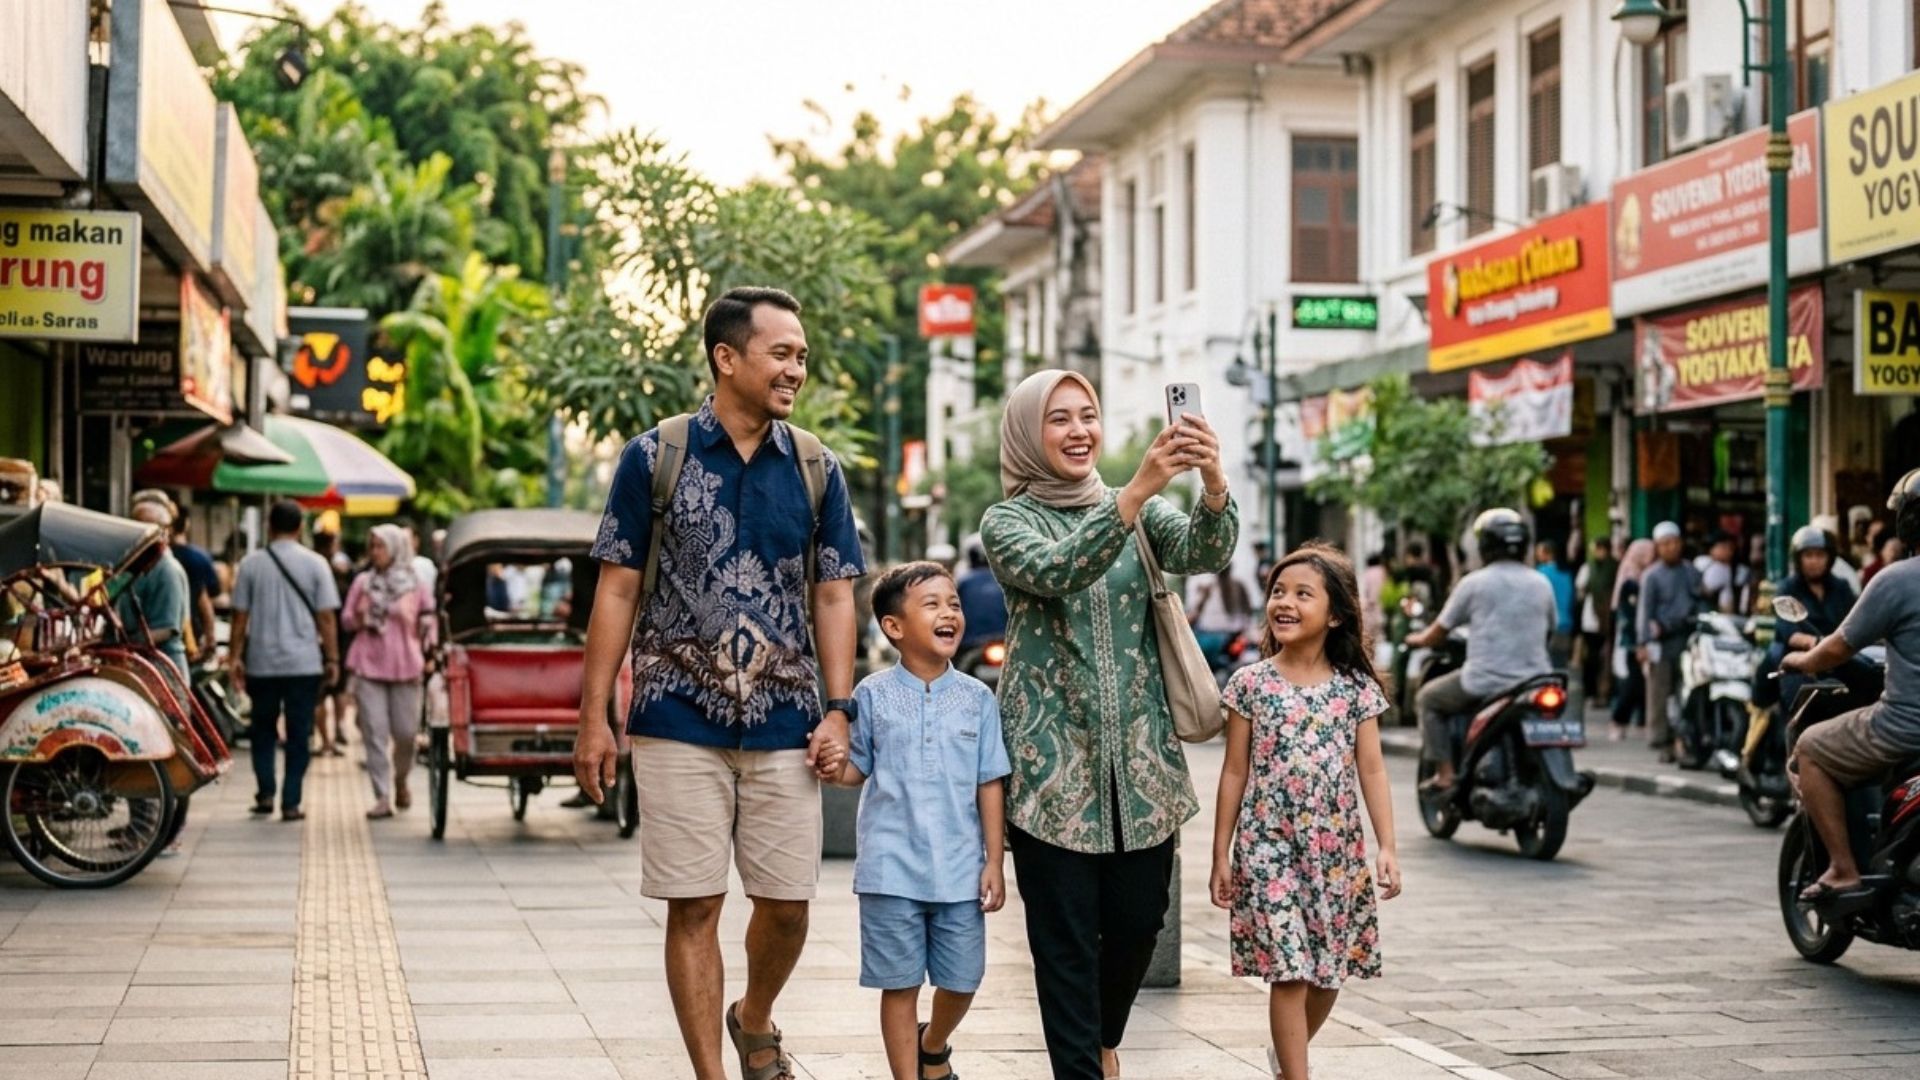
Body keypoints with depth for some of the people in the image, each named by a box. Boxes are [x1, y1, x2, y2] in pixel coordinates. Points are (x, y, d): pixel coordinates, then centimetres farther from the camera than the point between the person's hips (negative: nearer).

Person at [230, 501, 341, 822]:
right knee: (299, 734, 4)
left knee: (263, 729, 17)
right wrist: (332, 659, 3)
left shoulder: (251, 564, 1)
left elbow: (240, 616, 1)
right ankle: (291, 803, 2)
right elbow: (327, 617, -3)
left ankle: (265, 792, 8)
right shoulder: (315, 564, -2)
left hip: (262, 663, 1)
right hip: (304, 663, -1)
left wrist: (235, 657, 9)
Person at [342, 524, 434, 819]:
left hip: (405, 667, -1)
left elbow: (428, 623, 11)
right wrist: (359, 618, -10)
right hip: (368, 665, 1)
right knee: (375, 731, -5)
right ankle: (382, 797, -3)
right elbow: (346, 620, 12)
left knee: (406, 731, 2)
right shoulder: (362, 582, 8)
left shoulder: (415, 584, 5)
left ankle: (400, 781, 30)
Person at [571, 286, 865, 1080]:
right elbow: (617, 589, -1)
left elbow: (833, 594, 7)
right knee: (693, 906, 1)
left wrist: (838, 709, -3)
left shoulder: (815, 468, 5)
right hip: (678, 723, -2)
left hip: (784, 726, 2)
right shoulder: (655, 456, -3)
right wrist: (594, 718, -5)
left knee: (787, 902, 7)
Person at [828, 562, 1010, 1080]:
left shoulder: (977, 698, 3)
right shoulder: (873, 695, 0)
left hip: (960, 871, 2)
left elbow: (990, 784, 4)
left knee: (960, 980, 9)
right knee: (900, 984, 4)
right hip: (892, 869, -2)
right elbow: (855, 770, 6)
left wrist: (995, 862, 0)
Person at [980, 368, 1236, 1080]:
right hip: (1055, 757, -3)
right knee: (1066, 935, -2)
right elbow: (1057, 572, -23)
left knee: (1139, 920, 11)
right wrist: (1138, 491, -36)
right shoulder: (1006, 522, -1)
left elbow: (1204, 553, -11)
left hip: (1141, 754, 4)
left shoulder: (1136, 509, 9)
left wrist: (1214, 484, -33)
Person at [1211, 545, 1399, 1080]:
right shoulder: (1250, 684, -1)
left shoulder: (1357, 688, 2)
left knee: (1329, 970, 12)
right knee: (1288, 971, -7)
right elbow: (1235, 772, 2)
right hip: (1269, 849, -2)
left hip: (1338, 851, 2)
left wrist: (1387, 846, -6)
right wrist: (1221, 856, 1)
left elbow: (1372, 771, 2)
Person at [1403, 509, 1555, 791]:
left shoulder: (1474, 583, -3)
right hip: (1535, 680, 5)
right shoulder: (1541, 584, 9)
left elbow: (1438, 633, 4)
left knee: (1428, 699, 18)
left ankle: (1444, 774, 6)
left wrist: (1417, 640, 26)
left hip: (1487, 681, -4)